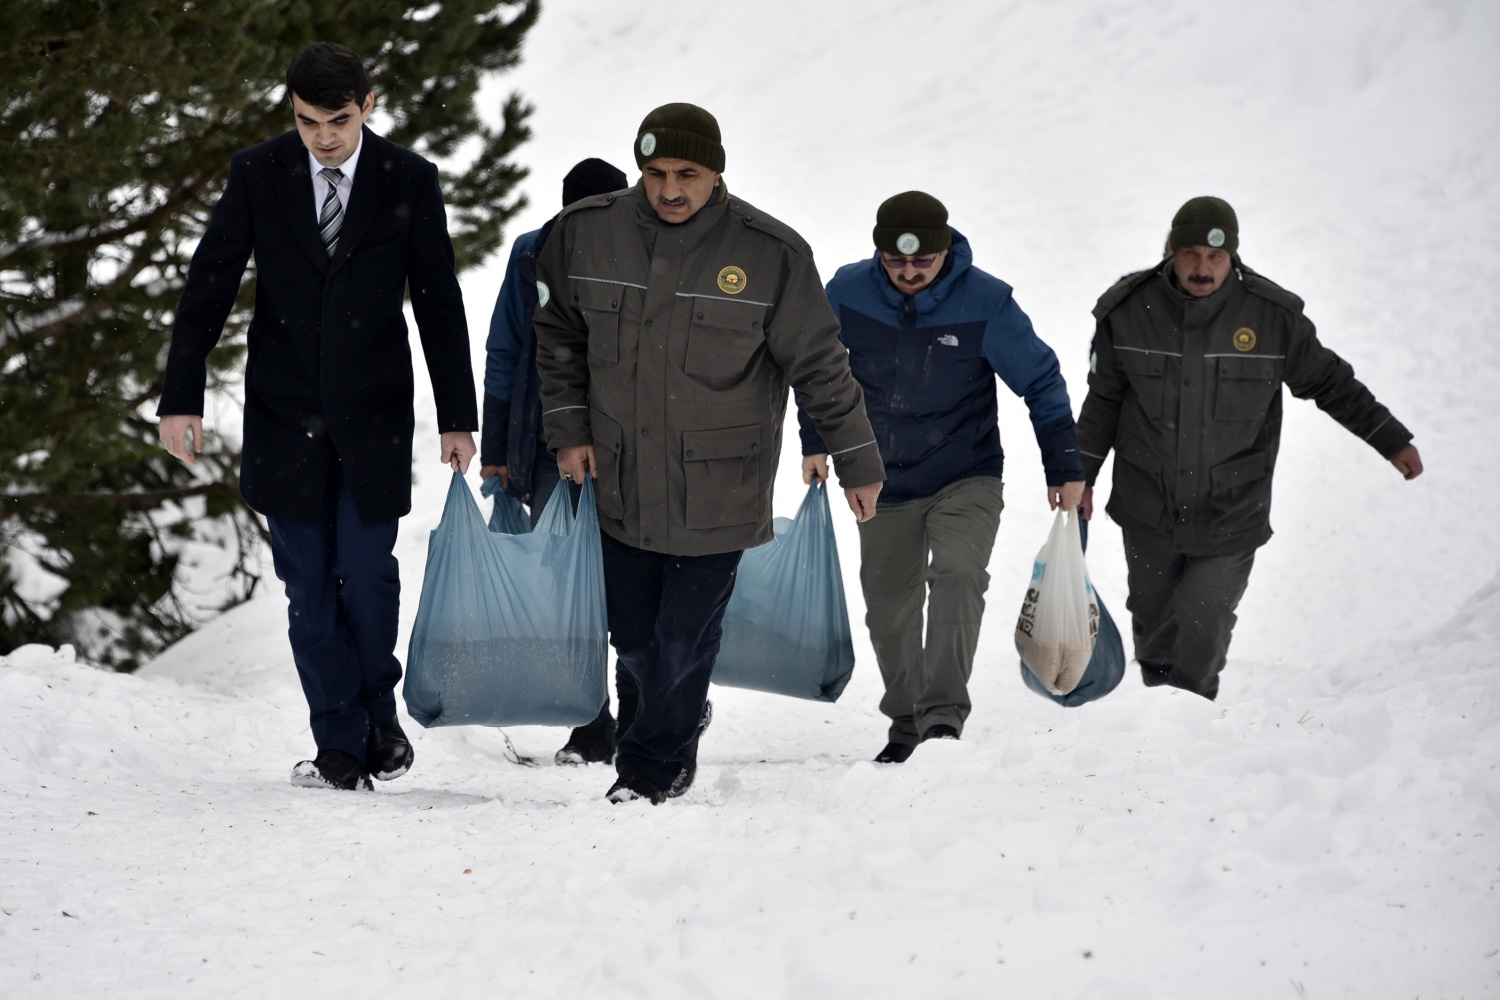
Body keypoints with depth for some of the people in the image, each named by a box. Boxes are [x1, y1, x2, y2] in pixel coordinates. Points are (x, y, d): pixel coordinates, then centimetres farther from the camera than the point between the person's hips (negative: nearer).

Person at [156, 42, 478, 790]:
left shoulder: (409, 181, -4)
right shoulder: (256, 174, -3)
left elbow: (438, 302, 2)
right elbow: (208, 286, 0)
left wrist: (457, 416, 2)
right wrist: (181, 397, -5)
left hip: (374, 418, -1)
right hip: (285, 417, 1)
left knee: (366, 573, -6)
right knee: (309, 587, 1)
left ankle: (376, 708, 20)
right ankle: (339, 747, 8)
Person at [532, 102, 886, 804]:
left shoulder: (771, 254, -11)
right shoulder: (586, 233, -4)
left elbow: (819, 363, -2)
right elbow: (558, 333, 13)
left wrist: (857, 462, 2)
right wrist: (568, 426, 6)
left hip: (717, 491, -3)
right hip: (621, 481, 3)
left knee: (684, 640, -2)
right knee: (635, 641, 12)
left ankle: (652, 767, 18)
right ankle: (682, 724, 40)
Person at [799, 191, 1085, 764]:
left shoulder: (986, 303, -15)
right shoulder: (849, 292, -9)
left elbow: (1042, 382, -4)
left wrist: (1064, 470, -3)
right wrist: (816, 442, 11)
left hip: (966, 480, -3)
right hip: (883, 484, 3)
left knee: (957, 575, -27)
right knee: (888, 610, 10)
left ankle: (944, 714, -28)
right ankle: (907, 723, 28)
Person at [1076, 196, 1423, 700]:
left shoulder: (1272, 315, -10)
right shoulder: (1128, 310, -7)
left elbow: (1330, 382, 4)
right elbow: (1103, 400, 7)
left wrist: (1392, 440, 7)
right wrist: (1081, 474, 7)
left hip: (1230, 521, -2)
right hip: (1148, 515, 2)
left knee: (1203, 633, -8)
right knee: (1153, 628, 14)